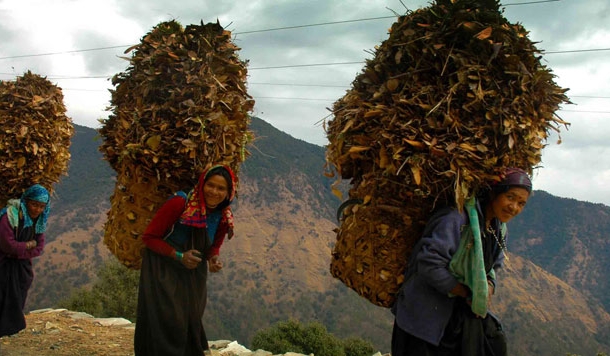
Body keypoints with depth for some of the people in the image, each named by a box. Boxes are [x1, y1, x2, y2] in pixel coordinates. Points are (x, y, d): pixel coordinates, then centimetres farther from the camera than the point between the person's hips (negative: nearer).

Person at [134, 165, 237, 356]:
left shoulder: (224, 218, -7)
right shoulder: (179, 203, -24)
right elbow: (149, 237, -16)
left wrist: (213, 259, -12)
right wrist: (178, 256, -26)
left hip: (194, 274, 5)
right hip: (163, 270, -5)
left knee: (191, 322, 9)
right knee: (166, 322, -9)